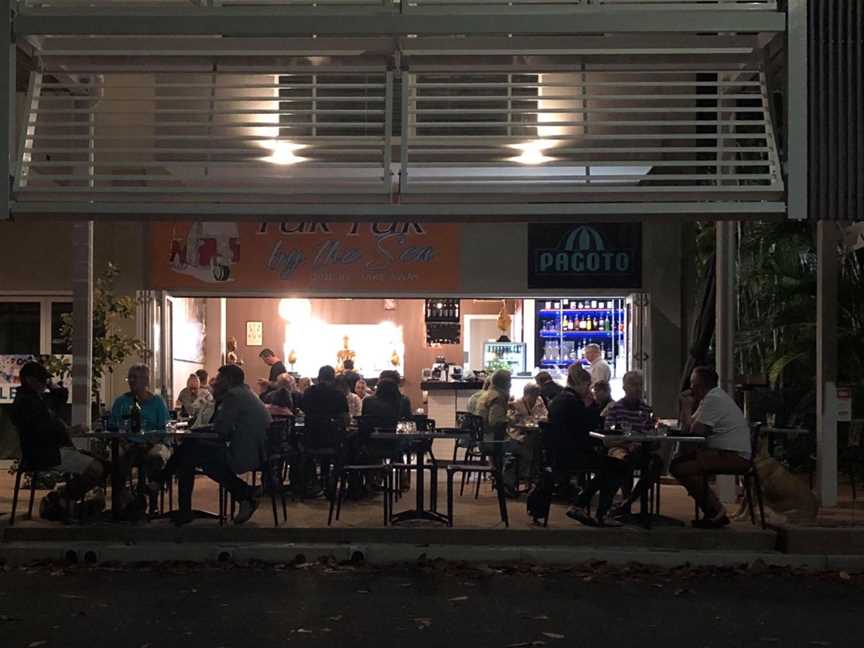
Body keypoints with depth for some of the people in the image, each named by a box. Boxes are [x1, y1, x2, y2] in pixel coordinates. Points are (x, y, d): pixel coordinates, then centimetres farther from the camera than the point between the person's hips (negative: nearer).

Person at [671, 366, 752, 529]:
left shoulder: (713, 399, -14)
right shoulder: (710, 398, 19)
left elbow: (694, 430, -17)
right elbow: (688, 426, 17)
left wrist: (687, 407, -3)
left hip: (734, 456, -11)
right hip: (722, 451, 11)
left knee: (681, 470, -20)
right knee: (676, 464, 9)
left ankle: (717, 512, -9)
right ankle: (711, 513, 9)